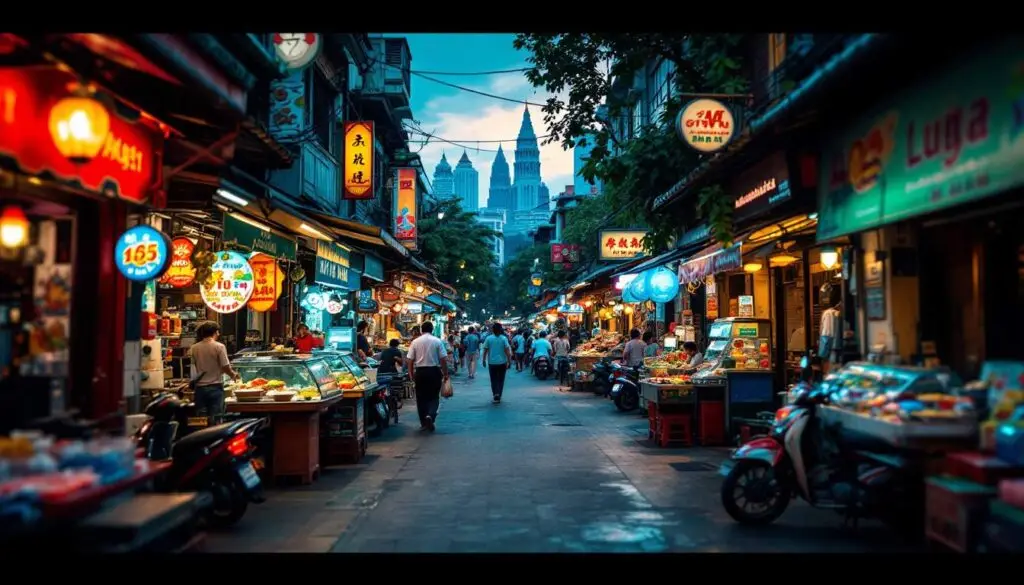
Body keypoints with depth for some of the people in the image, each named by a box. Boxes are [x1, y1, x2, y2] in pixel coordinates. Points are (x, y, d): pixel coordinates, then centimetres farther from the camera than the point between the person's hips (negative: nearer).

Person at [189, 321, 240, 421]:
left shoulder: (194, 348, 1)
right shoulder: (219, 347, -9)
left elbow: (193, 367, 8)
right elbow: (225, 367, -10)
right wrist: (233, 375, 10)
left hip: (200, 387, 3)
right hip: (215, 387, -3)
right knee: (215, 419, 2)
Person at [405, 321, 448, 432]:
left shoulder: (415, 342, 0)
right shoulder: (437, 341, -3)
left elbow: (409, 360, -1)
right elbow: (443, 359, -6)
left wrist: (411, 373, 11)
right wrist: (445, 373, 3)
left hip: (420, 371, 1)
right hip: (434, 371, -1)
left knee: (421, 397, 11)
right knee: (434, 396, 9)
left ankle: (424, 423, 15)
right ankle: (430, 415, -16)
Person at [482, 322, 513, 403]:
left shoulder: (488, 338, -4)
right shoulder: (504, 338, -6)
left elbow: (485, 350, -2)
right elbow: (507, 351, -10)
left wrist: (484, 360, 9)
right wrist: (509, 361, -5)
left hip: (492, 362, 0)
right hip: (502, 362, 0)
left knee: (494, 380, 11)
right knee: (501, 380, 11)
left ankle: (495, 393, -8)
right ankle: (498, 396, 6)